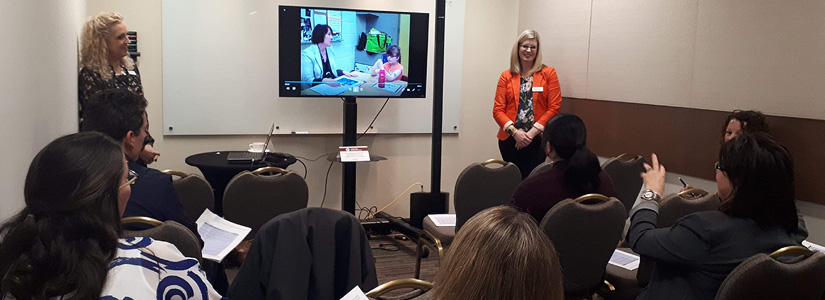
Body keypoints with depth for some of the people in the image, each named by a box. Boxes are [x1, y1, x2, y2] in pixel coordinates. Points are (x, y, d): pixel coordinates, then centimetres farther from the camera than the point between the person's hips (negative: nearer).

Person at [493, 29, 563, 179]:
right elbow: (498, 110, 3)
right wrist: (514, 132, -11)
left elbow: (554, 107, -2)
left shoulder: (548, 73, 4)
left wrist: (533, 132, -10)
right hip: (510, 139, 2)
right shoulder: (506, 76, 7)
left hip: (537, 140, -1)